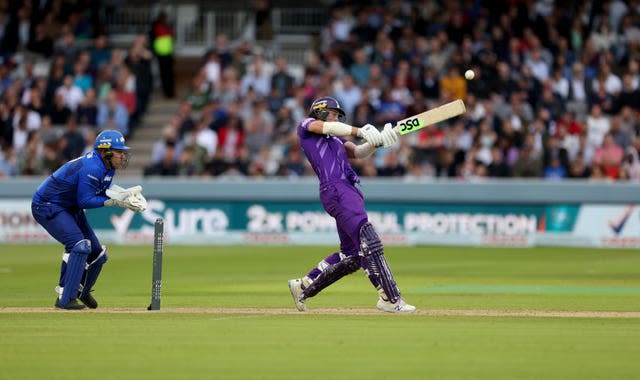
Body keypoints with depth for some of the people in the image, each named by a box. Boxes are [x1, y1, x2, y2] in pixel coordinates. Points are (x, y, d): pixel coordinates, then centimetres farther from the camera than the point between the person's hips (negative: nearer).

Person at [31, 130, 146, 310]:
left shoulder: (108, 167, 1)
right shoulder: (92, 168, -29)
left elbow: (102, 193, 3)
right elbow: (84, 201, -29)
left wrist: (126, 198, -14)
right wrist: (115, 201, -29)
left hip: (70, 208, 10)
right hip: (47, 206, -10)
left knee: (97, 253, 12)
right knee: (79, 246, -26)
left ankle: (81, 291, 35)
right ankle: (65, 299, -25)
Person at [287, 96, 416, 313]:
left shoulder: (337, 140, 32)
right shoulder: (306, 125, 13)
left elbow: (358, 152, 16)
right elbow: (328, 127, -7)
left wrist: (378, 141, -2)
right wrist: (360, 131, -15)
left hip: (350, 191, 9)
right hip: (335, 190, -9)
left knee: (352, 255, 8)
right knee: (368, 242, -18)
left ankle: (304, 286, 18)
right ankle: (389, 299, -23)